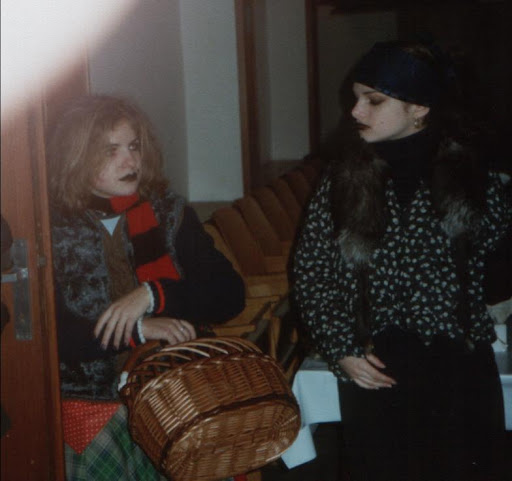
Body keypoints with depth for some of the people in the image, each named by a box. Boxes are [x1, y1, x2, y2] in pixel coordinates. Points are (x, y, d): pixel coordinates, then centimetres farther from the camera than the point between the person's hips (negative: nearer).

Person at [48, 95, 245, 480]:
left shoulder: (168, 212, 9)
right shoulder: (52, 229, 0)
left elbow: (230, 293, 3)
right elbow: (50, 334, -9)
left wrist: (152, 295, -11)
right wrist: (138, 330, -16)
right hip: (97, 402, -2)